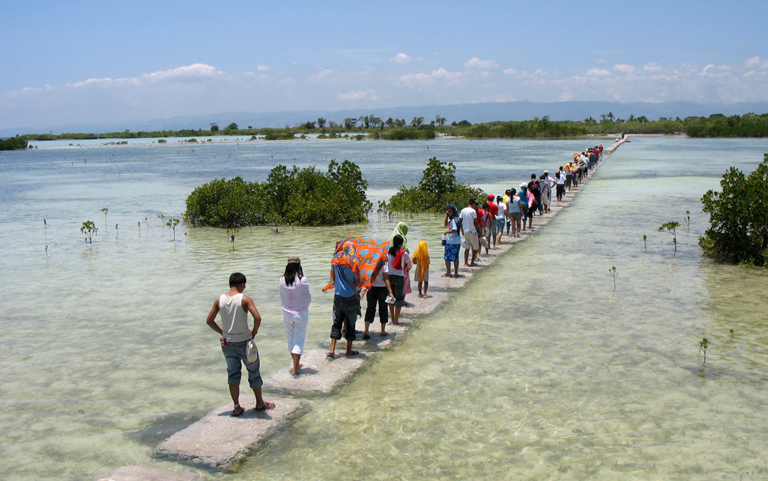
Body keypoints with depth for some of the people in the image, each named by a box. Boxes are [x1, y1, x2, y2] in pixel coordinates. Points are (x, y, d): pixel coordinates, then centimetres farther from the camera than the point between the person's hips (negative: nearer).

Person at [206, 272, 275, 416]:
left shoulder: (220, 300, -1)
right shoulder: (245, 299, -14)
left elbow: (209, 321, 4)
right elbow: (257, 318, -24)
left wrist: (222, 332, 12)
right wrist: (254, 331, -6)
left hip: (227, 343, 4)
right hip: (244, 342, -4)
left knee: (233, 375, 14)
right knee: (254, 372, 14)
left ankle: (237, 408, 18)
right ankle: (260, 403, 27)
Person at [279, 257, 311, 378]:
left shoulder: (282, 280, -8)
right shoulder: (302, 280, -17)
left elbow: (281, 298, 5)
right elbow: (308, 299, -8)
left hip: (287, 313, 3)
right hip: (301, 314, -3)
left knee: (290, 340, 17)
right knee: (299, 341, 3)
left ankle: (296, 365, 31)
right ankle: (295, 370, -1)